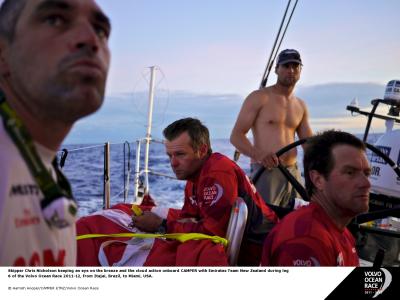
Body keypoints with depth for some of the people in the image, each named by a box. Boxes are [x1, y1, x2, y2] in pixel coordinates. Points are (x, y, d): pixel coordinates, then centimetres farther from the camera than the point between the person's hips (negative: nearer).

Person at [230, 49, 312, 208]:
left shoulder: (300, 106, 16)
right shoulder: (259, 97, -2)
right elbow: (236, 136, -9)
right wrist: (258, 155, -27)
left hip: (293, 172, 7)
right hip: (266, 171, -6)